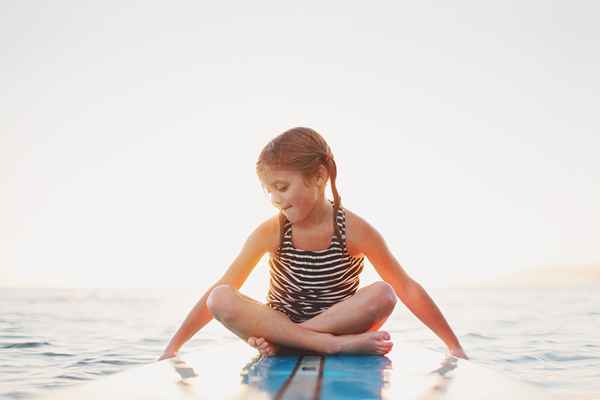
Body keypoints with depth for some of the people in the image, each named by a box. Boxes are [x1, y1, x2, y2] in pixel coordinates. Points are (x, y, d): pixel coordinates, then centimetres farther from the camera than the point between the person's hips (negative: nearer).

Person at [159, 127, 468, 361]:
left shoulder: (355, 230, -15)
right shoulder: (270, 232, -12)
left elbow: (408, 289, -9)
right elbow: (217, 296, -9)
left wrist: (454, 346, -9)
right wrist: (173, 347, -11)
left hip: (337, 324, 0)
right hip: (279, 325, 1)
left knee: (382, 295, -30)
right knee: (220, 300, -27)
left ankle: (278, 341, -21)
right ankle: (335, 344, -31)